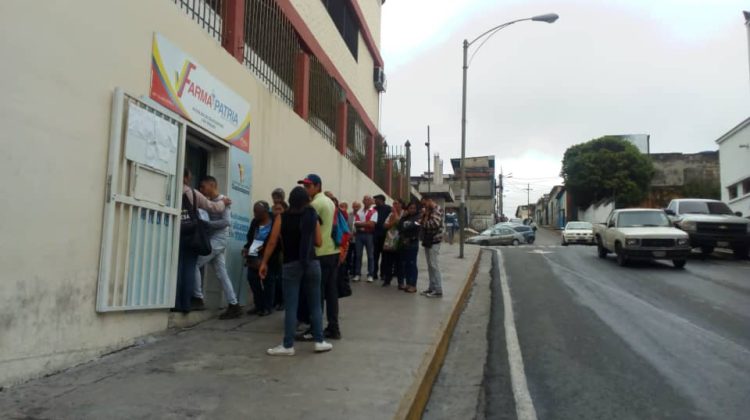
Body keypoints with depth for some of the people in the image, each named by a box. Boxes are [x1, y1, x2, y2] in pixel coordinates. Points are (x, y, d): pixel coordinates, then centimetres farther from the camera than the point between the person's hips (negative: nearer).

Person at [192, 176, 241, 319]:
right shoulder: (211, 201, 17)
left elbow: (226, 221, -19)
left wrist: (207, 224, -19)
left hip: (217, 240, -9)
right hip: (213, 240, 9)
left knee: (195, 265, -9)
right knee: (222, 274, 6)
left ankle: (198, 298, -1)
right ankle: (234, 306, 8)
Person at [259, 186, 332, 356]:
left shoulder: (282, 217, -2)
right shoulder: (312, 217, 2)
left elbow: (272, 242, -3)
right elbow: (319, 242, 3)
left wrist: (264, 263, 5)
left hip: (290, 265, -1)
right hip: (311, 263, 2)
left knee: (290, 306, 1)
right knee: (315, 304, 10)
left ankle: (288, 345, 4)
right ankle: (319, 341, 15)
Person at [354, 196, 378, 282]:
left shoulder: (374, 212, -3)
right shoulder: (359, 212, 11)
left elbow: (371, 224, -14)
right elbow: (356, 224, 1)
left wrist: (361, 223, -6)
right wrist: (366, 224, -12)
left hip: (369, 235, -4)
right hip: (359, 234, 4)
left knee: (370, 255, 1)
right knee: (358, 255, 7)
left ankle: (370, 275, 6)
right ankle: (357, 274, 13)